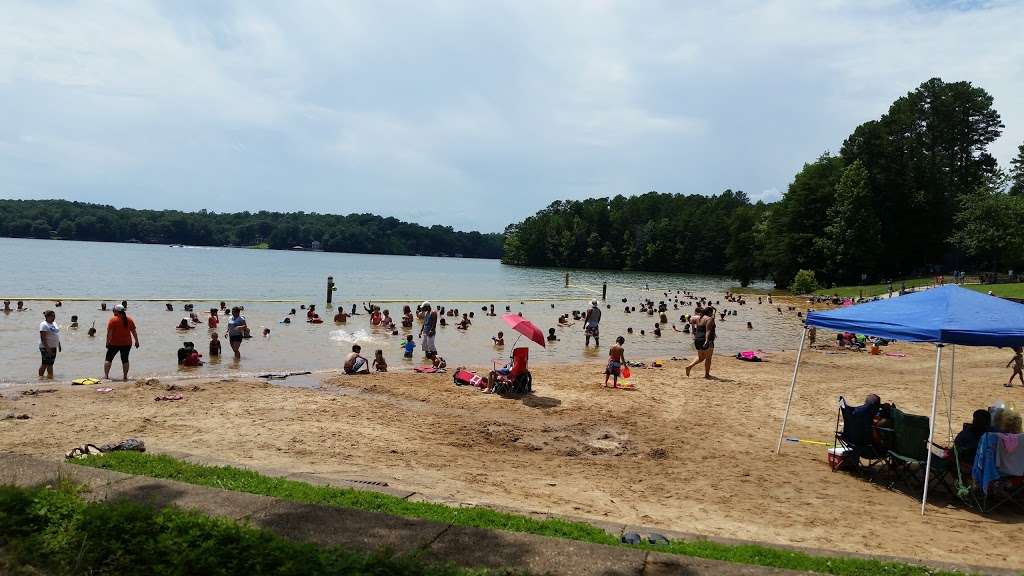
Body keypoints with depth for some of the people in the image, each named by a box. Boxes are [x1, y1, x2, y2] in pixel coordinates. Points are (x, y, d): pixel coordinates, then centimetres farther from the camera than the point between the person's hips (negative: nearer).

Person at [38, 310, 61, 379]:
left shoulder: (54, 323, 13)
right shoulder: (44, 325, -14)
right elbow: (43, 338, -20)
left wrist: (59, 345, 18)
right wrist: (47, 347, -24)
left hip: (53, 347, 8)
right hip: (46, 347, -8)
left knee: (51, 363, 11)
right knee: (45, 363, -2)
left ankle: (50, 376, 17)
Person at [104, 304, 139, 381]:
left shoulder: (113, 319, -9)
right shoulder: (129, 319, 3)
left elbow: (109, 332, -13)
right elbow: (134, 332, 6)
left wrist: (107, 342, -9)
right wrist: (136, 341, 13)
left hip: (114, 343, -3)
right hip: (126, 343, 3)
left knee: (108, 359, 10)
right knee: (125, 360, 10)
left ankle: (106, 375, 6)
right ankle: (125, 376, 10)